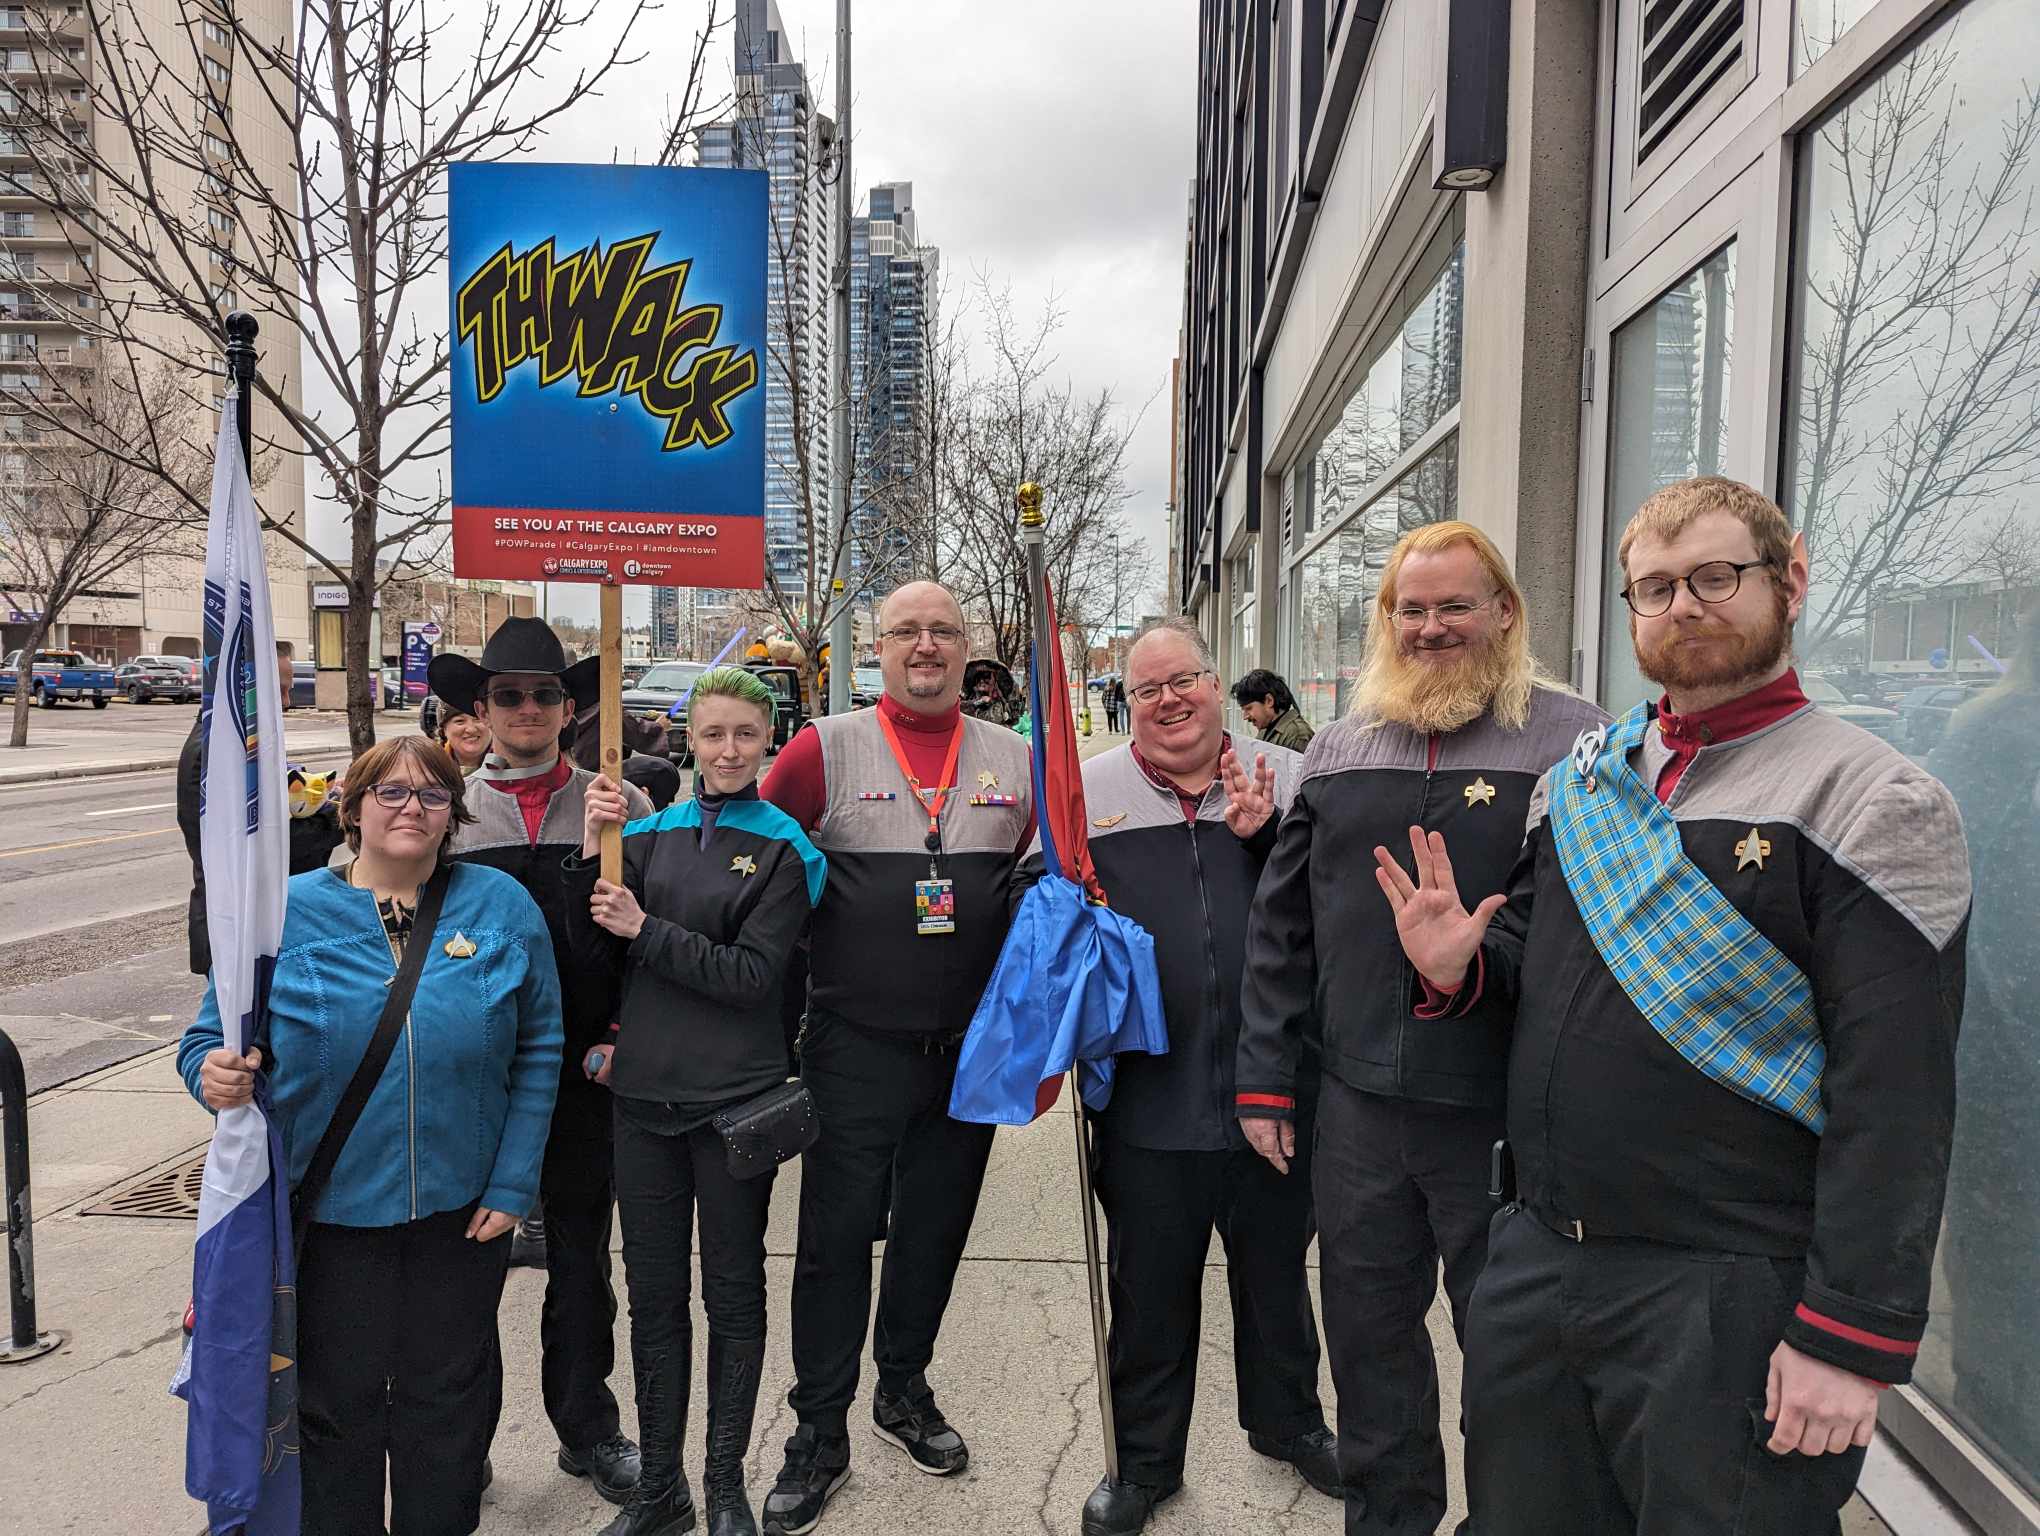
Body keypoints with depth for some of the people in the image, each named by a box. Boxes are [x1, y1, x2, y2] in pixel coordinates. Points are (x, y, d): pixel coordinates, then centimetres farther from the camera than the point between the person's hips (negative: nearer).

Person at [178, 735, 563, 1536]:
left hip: (462, 1212, 1)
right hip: (330, 1209, 0)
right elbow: (212, 1037, 1)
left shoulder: (501, 906, -4)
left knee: (447, 1402, 16)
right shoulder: (284, 910, -4)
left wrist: (512, 1183, -5)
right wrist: (216, 1075, -23)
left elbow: (538, 1050, -2)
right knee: (337, 1407, 14)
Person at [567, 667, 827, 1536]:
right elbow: (596, 955, 2)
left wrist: (646, 930, -15)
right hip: (645, 1092, 4)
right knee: (653, 1293, 14)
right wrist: (593, 853, -10)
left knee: (733, 1293, 11)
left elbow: (753, 975, -13)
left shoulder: (783, 848, -6)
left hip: (735, 1100, -3)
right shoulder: (651, 832, 5)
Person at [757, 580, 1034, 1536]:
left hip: (972, 1051, 3)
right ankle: (820, 1433, 22)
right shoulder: (824, 750, -4)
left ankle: (904, 1389, 37)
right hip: (856, 1050, -3)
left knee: (936, 1228, 16)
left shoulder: (1016, 761, 4)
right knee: (836, 1235, 5)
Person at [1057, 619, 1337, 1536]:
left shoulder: (1287, 777, 1)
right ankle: (1144, 1460, 36)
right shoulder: (1086, 790, 1)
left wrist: (1266, 837, -20)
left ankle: (1288, 1424, 47)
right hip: (1147, 1091, -1)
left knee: (1276, 1273, 22)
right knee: (1150, 1289, 15)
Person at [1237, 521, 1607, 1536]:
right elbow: (1279, 925, 10)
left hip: (1510, 1114, -4)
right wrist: (1265, 1078, 7)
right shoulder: (1338, 750, 9)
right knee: (1369, 1333, 17)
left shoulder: (1577, 742, -4)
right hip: (1357, 1107, 4)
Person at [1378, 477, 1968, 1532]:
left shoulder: (1872, 801, -10)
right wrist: (1461, 967, -5)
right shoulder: (1579, 778, 9)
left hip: (1729, 1294, -5)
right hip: (1535, 1259, 6)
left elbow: (1895, 1092, -15)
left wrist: (1854, 1338, -18)